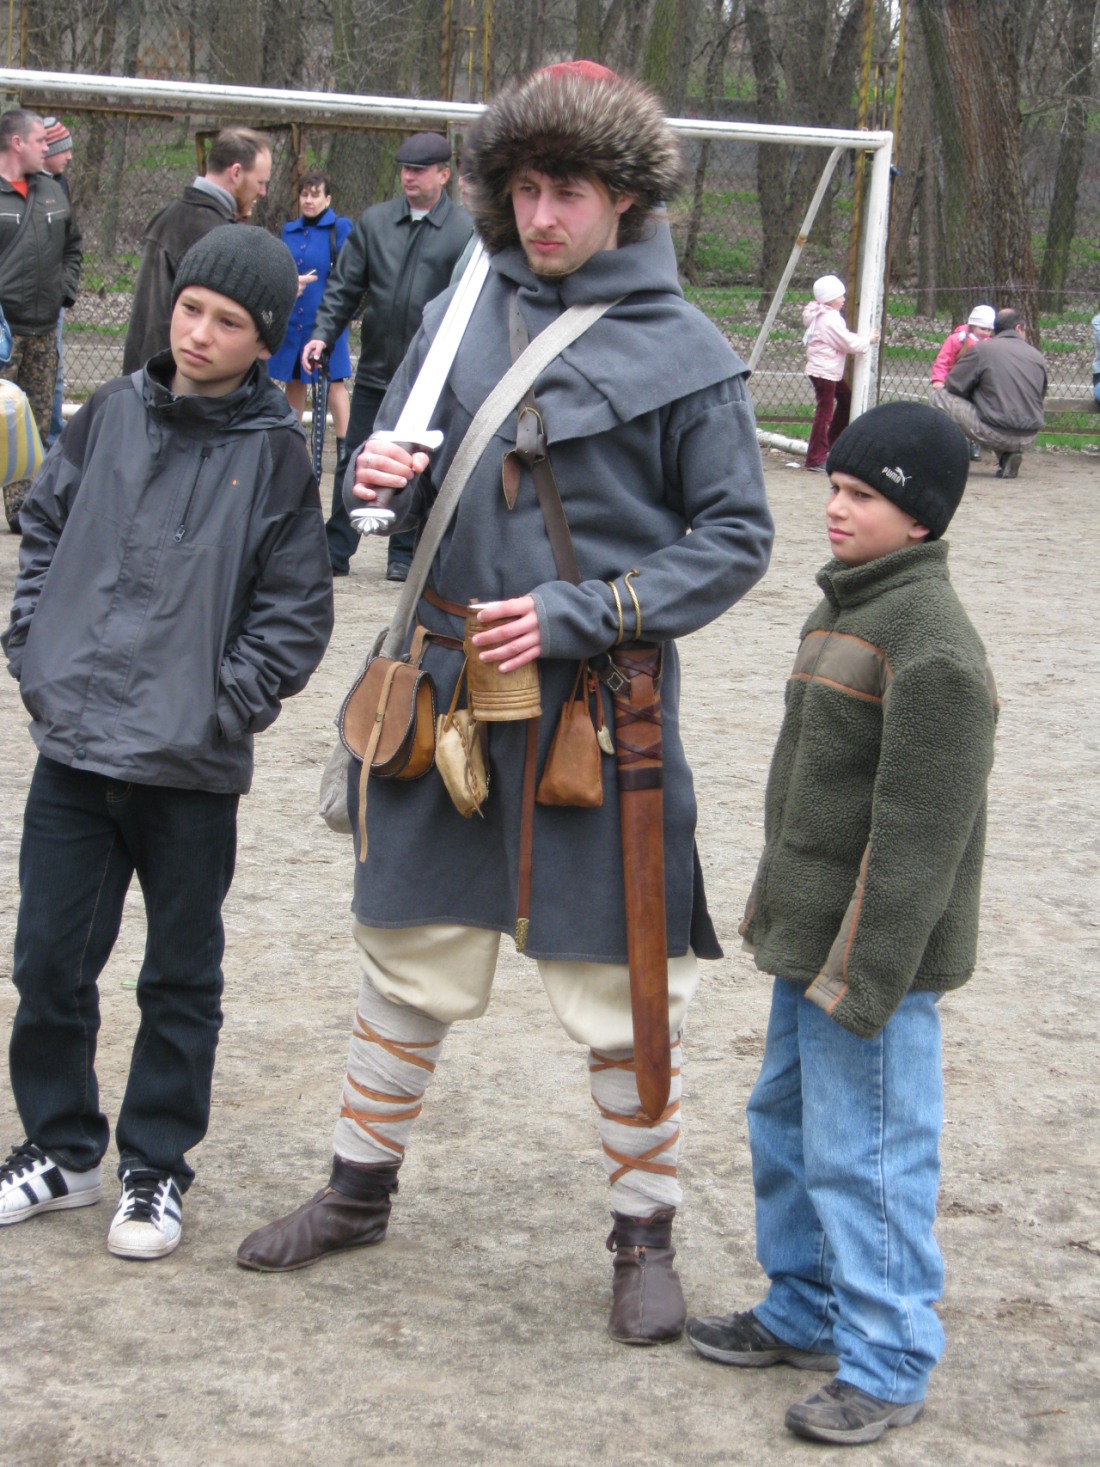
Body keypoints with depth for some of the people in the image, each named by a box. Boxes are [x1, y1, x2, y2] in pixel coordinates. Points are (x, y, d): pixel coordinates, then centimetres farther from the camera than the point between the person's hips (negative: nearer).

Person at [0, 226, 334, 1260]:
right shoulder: (112, 415, 4)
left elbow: (296, 614, -5)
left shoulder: (275, 453, -7)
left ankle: (156, 1169, 23)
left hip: (192, 768, -3)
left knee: (180, 980, 9)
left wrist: (223, 708, -10)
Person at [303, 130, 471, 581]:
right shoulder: (373, 221, 5)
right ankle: (336, 550, 14)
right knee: (353, 462, 6)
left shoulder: (465, 231, -5)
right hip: (374, 370, 3)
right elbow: (344, 286, 8)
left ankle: (404, 553, 20)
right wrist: (323, 335, -4)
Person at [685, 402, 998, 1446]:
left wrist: (866, 972, -22)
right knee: (785, 1124, 20)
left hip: (875, 958, -10)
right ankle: (804, 1312, 36)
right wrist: (777, 907, 23)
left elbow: (919, 833, -22)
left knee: (864, 1155, -4)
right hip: (810, 939, 10)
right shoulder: (845, 609, 12)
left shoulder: (934, 647, -20)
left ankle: (886, 1365, 8)